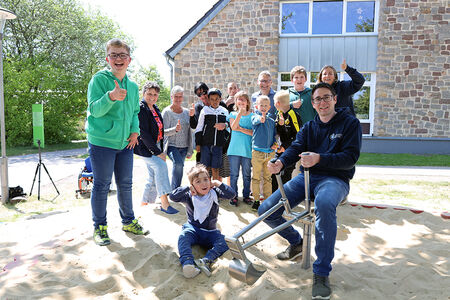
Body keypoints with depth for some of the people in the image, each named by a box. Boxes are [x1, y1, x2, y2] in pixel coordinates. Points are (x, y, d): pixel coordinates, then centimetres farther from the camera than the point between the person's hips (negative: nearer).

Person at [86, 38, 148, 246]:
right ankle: (100, 227, 19)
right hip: (102, 142, -5)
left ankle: (128, 221, 30)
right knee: (101, 186, 3)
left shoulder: (133, 86, 11)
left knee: (125, 184, 14)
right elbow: (94, 110, -16)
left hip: (125, 143, 6)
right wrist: (111, 97, -35)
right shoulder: (99, 79, -7)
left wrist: (135, 130, 2)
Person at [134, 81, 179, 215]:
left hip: (155, 146, 8)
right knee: (161, 166, -23)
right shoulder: (141, 109, -14)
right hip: (145, 147, -8)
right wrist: (158, 152, -20)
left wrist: (161, 150, 11)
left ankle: (144, 203, 22)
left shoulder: (155, 109, 13)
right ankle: (164, 203, -19)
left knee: (154, 176, 8)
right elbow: (143, 133, -20)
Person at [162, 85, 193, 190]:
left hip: (184, 147, 5)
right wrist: (175, 129, -27)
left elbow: (189, 132, 13)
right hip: (171, 145, -5)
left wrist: (190, 150, 10)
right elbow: (164, 131, -7)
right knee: (178, 163, -27)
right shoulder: (167, 112, -1)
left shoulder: (186, 112, 11)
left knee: (178, 166, 3)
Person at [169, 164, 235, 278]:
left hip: (210, 232, 1)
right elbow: (173, 196, -16)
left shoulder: (214, 193, -1)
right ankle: (188, 263, -51)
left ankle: (206, 261, -45)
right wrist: (188, 188, -17)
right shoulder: (189, 196, -4)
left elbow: (231, 194, -10)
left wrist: (218, 184, -15)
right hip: (193, 229, -1)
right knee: (183, 236, -34)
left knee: (224, 243, -26)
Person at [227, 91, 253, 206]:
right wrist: (240, 113, -18)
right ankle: (234, 196, 14)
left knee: (247, 174, 8)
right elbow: (233, 127, -12)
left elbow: (253, 132, -5)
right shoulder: (233, 114, 7)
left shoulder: (252, 115, 5)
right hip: (234, 149, 0)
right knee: (234, 174, 4)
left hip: (247, 149, 0)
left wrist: (241, 129, -12)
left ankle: (246, 195, 20)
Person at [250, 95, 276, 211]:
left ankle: (267, 199, 23)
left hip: (270, 152, 4)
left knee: (268, 177, 12)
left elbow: (274, 133, 17)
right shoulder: (254, 117, -3)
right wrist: (261, 118, -50)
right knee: (256, 177, 3)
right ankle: (256, 200, 13)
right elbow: (256, 120, -27)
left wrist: (274, 144, -1)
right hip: (257, 151, -4)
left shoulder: (271, 118, 10)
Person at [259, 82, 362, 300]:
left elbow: (350, 157, -11)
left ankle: (321, 274, -28)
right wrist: (280, 163, -24)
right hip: (307, 176, 5)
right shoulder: (309, 127, 15)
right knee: (265, 211, -8)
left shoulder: (350, 123, 1)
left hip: (335, 178, -5)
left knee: (324, 204, -43)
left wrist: (320, 158, -28)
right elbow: (295, 148, -1)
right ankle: (296, 242, 21)